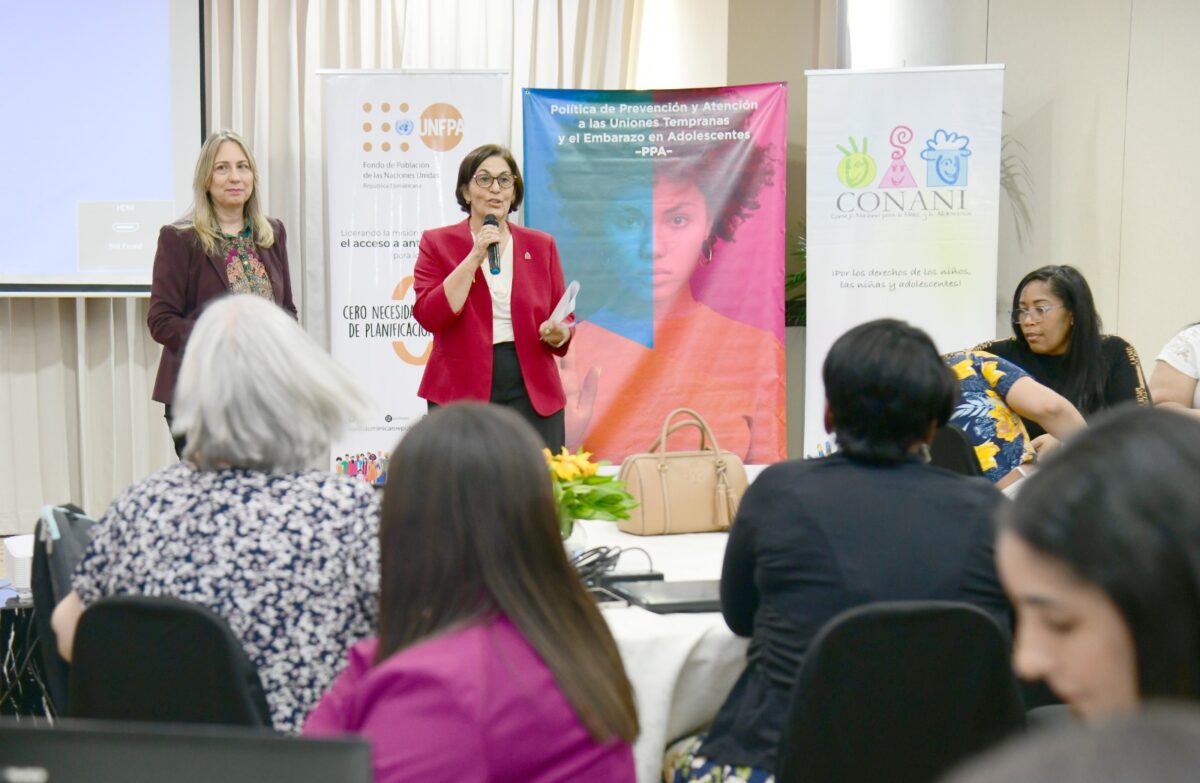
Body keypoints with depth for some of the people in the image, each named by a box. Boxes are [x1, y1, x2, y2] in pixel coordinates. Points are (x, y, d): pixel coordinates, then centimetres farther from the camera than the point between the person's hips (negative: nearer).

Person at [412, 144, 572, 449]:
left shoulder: (541, 245, 14)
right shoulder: (437, 243, 7)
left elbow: (563, 323, 15)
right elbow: (429, 316, -7)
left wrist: (558, 333, -8)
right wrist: (475, 257, -10)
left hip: (532, 392, 2)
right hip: (460, 391, -2)